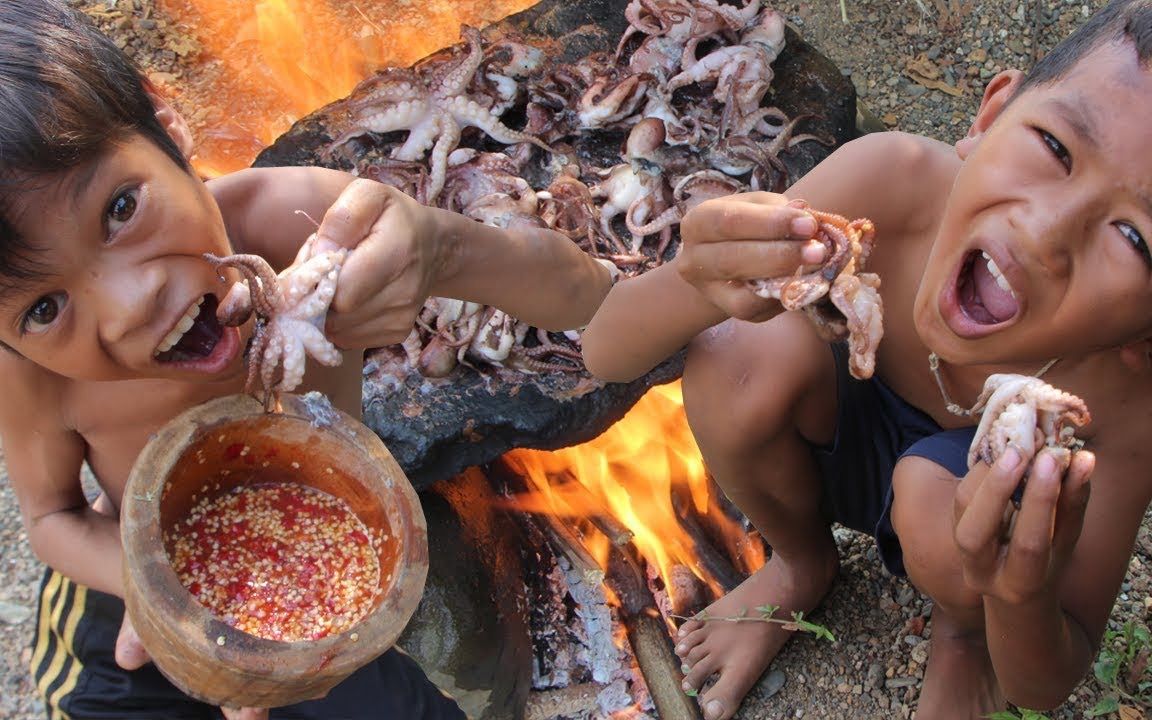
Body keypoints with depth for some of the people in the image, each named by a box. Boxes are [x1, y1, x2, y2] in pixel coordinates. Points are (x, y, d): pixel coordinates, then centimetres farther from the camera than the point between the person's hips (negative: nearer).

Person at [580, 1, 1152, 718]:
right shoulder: (891, 183, -34)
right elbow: (607, 351, -28)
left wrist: (1024, 599, -47)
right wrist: (699, 287, -53)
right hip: (853, 423, 2)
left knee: (933, 504, -36)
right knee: (742, 353, -29)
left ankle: (963, 634, 4)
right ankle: (803, 561, 5)